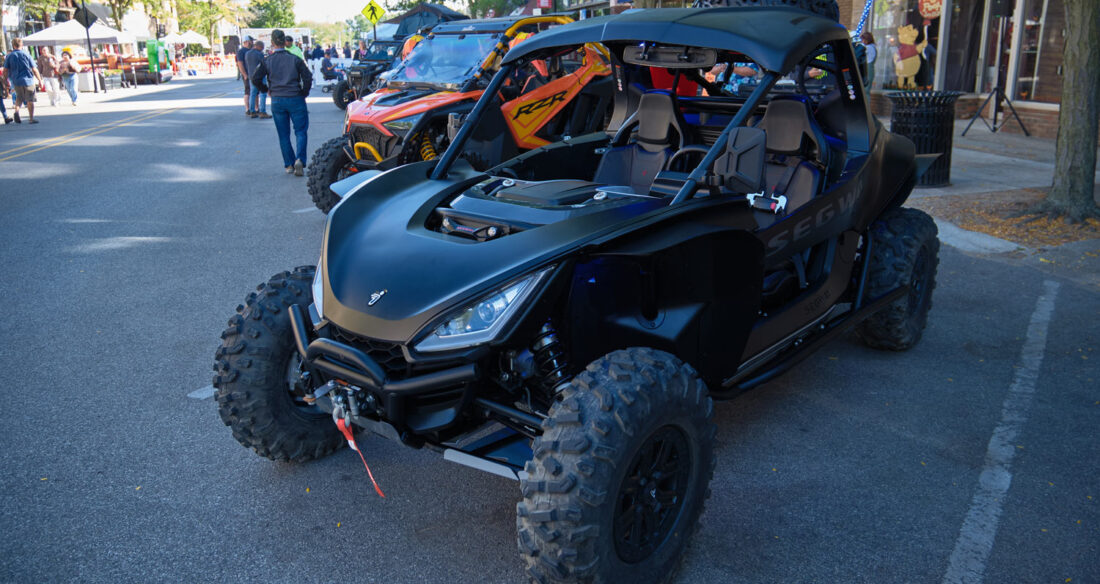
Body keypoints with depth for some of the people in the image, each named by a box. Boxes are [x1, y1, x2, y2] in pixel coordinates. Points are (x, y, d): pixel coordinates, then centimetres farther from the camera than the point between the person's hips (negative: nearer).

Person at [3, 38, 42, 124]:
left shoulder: (9, 56, 1)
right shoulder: (26, 54, -4)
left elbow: (5, 70, -1)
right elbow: (34, 69, -4)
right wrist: (39, 80, 5)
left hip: (15, 81, 2)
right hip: (28, 80, -2)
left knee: (19, 97, 23)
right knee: (30, 100, 7)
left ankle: (16, 110, -2)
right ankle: (31, 119, 7)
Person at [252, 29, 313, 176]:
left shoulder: (267, 61, 0)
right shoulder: (295, 59, -4)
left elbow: (255, 79, -4)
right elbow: (308, 77, -11)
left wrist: (267, 89, 12)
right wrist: (304, 93, 3)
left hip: (277, 100, 2)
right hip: (295, 99, -2)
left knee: (283, 135, 11)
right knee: (301, 131, 5)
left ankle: (289, 165, 12)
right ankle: (299, 160, -16)